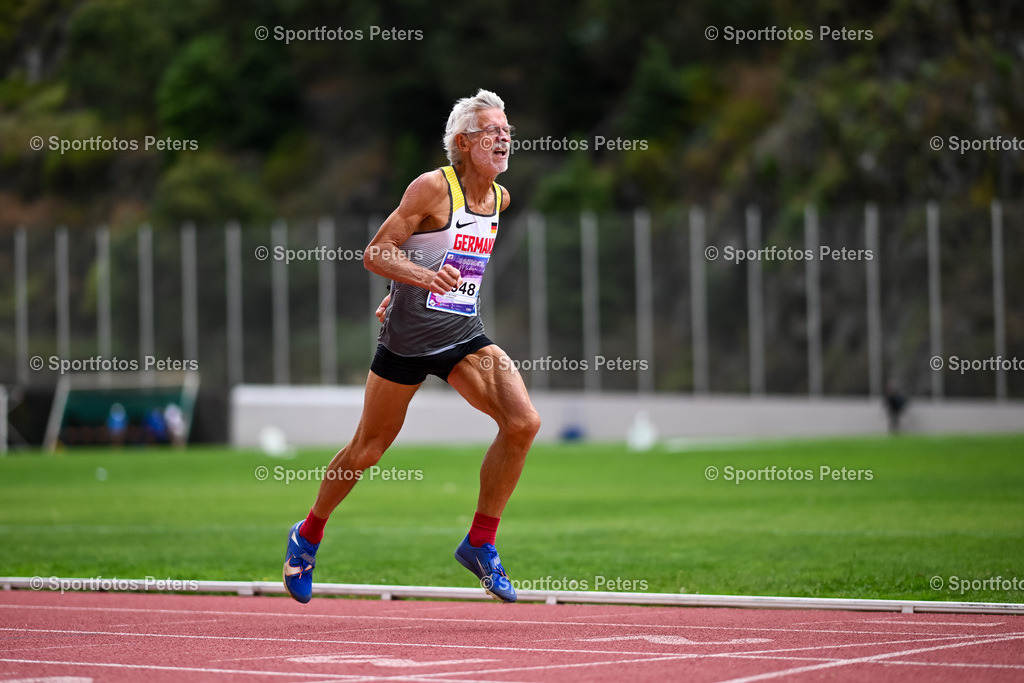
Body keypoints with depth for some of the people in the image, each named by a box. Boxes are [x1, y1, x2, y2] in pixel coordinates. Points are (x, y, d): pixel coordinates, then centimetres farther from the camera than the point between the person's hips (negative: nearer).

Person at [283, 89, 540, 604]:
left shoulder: (500, 198, 6)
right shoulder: (433, 187, -14)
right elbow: (374, 254, -15)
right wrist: (423, 278, -32)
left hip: (465, 336, 5)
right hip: (408, 337, -5)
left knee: (523, 422, -17)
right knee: (368, 449, 8)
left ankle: (480, 545, -5)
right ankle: (308, 535, 34)